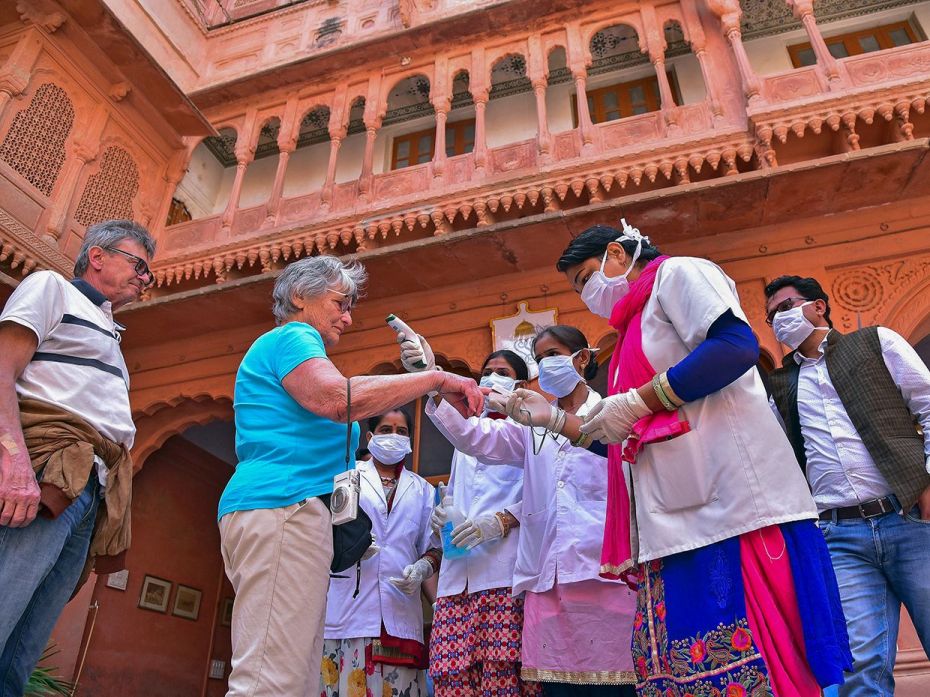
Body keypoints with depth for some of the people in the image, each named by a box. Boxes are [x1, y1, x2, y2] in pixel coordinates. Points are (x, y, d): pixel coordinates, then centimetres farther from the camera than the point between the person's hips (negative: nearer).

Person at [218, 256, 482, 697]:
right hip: (282, 507, -10)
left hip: (278, 511, 10)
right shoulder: (291, 336, 1)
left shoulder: (295, 342, 32)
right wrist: (437, 378, -13)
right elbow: (336, 398, -19)